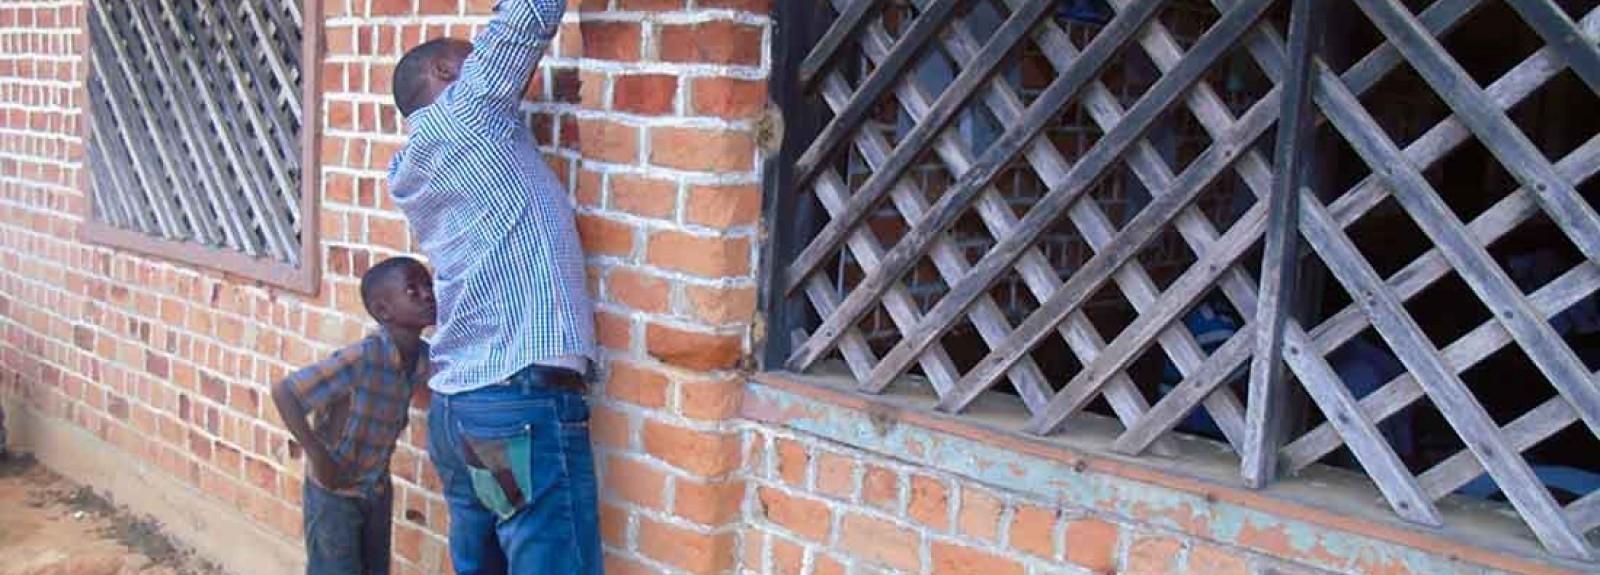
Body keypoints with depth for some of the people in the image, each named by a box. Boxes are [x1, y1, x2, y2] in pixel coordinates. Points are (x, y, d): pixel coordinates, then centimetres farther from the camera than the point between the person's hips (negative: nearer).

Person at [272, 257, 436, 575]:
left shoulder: (423, 357, -11)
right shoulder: (362, 359, -30)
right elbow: (283, 391, -28)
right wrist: (318, 456, -26)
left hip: (377, 489, 6)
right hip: (334, 490, -6)